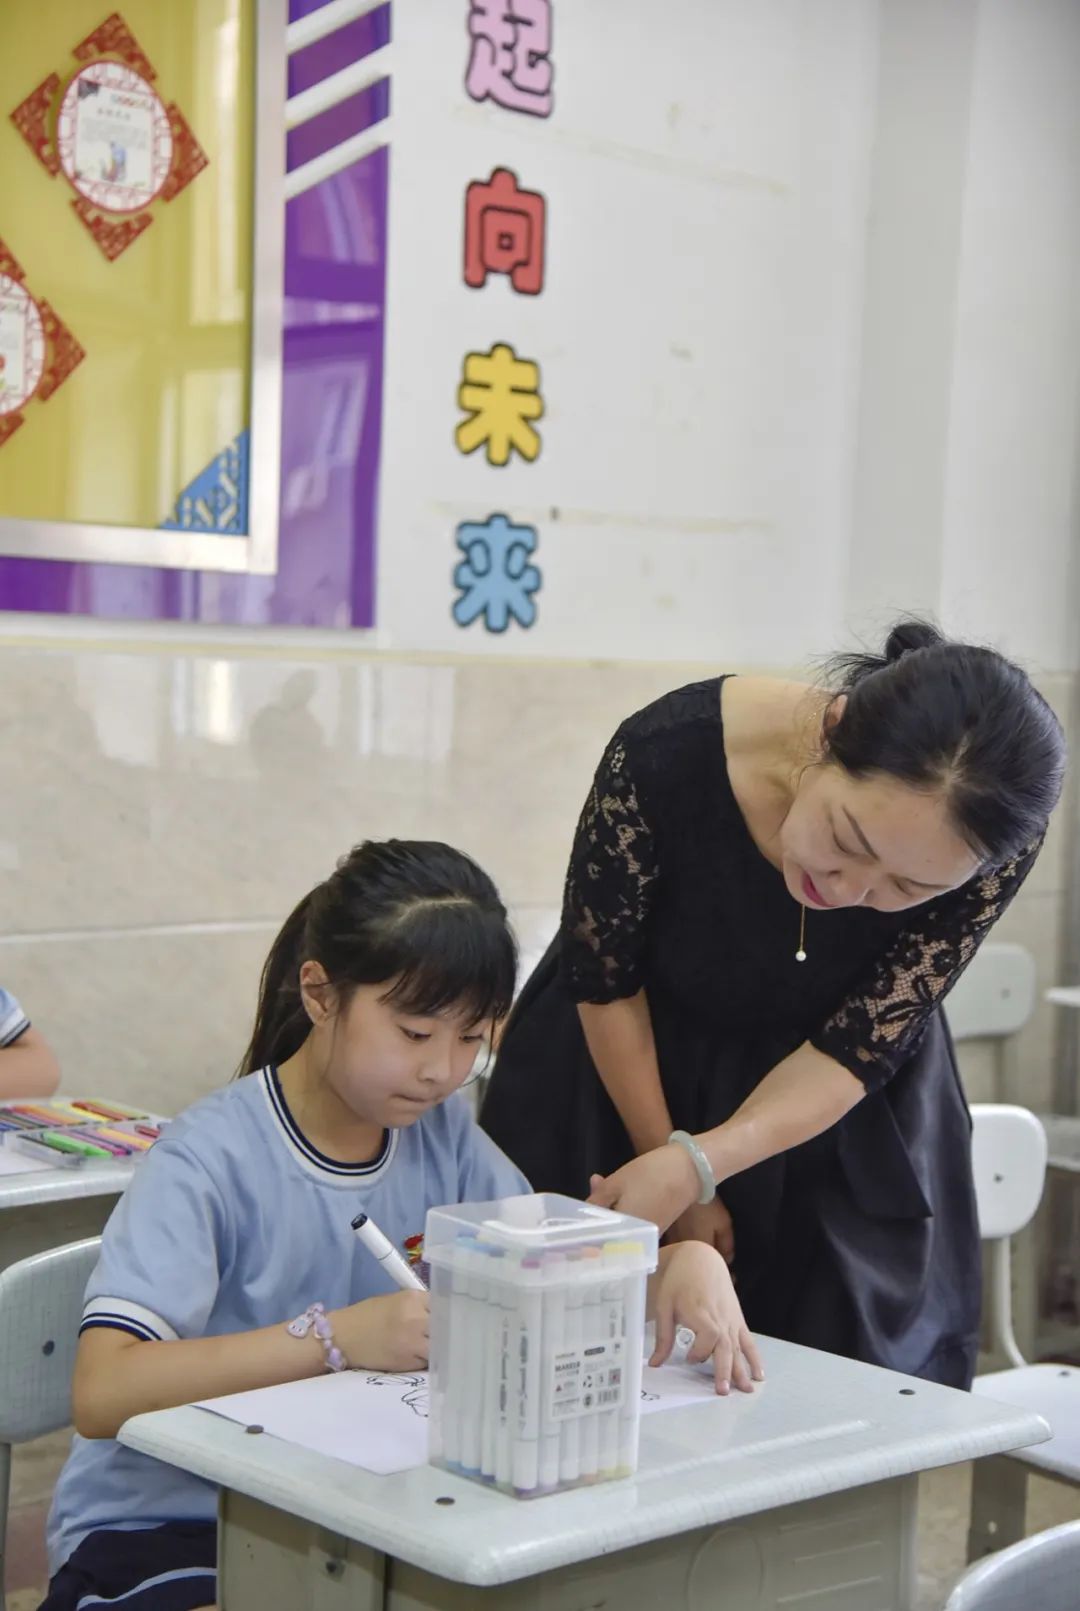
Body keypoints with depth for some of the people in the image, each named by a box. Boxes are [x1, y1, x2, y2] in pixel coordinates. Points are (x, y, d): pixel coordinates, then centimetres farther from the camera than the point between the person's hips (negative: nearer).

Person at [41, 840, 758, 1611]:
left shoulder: (441, 1131, 2)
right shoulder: (212, 1159, -18)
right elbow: (103, 1394, -27)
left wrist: (685, 1261, -18)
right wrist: (333, 1336, -32)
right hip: (164, 1532, -5)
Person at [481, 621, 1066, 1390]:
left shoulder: (998, 845, -28)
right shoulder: (667, 754, -33)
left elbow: (853, 1054, -20)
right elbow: (604, 982, -16)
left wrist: (693, 1168, -35)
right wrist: (668, 1175, -9)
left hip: (839, 1133, 1)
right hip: (628, 1076, -1)